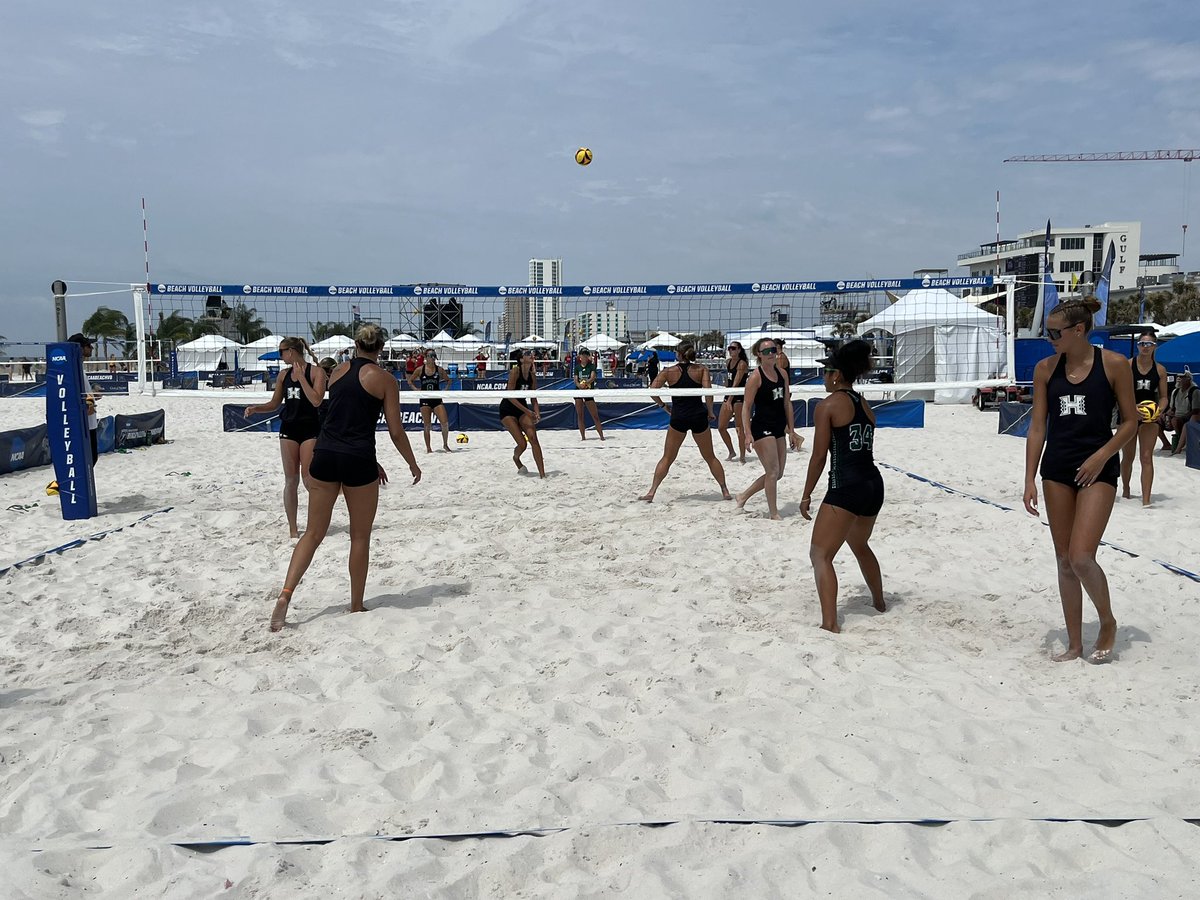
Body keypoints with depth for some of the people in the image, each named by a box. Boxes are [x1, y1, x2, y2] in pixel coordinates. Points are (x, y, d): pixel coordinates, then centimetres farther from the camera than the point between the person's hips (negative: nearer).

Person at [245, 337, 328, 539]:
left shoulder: (316, 372, -6)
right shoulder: (283, 375, 9)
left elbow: (316, 401, -17)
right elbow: (274, 404, 16)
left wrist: (301, 377, -16)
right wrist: (255, 409, -1)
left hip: (310, 429, -5)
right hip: (288, 429, 5)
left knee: (308, 478, -8)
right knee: (291, 480, 4)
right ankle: (293, 527, 10)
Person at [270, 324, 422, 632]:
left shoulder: (338, 372, 13)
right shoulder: (385, 379, -2)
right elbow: (396, 432, -3)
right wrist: (414, 465, 13)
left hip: (324, 456, 4)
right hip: (357, 462, -4)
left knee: (313, 533, 13)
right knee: (360, 537, 11)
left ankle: (285, 594, -2)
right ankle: (356, 606, 19)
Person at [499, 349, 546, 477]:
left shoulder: (532, 375, 2)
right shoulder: (515, 371, -16)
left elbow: (533, 399, 7)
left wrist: (537, 413, -11)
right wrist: (527, 411, -25)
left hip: (523, 408, 5)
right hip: (508, 410, -5)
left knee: (533, 439, -14)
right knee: (522, 443, -14)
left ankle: (542, 474, -15)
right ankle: (516, 458, 23)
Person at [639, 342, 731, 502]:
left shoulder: (669, 372, -1)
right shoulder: (702, 369, -2)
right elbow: (708, 392, -13)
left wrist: (663, 405, 6)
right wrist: (710, 412, -1)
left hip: (678, 417, 0)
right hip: (699, 416, 0)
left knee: (667, 458, 11)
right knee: (710, 457, 15)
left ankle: (651, 492, 5)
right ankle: (725, 491, 16)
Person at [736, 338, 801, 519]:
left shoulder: (782, 373, 9)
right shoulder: (756, 377, -11)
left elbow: (787, 404, 13)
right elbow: (746, 407, -12)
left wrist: (791, 431, 11)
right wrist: (748, 434, -21)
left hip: (779, 428, 8)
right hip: (762, 428, -7)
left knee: (777, 473, 12)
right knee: (773, 472, -6)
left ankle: (743, 496, 27)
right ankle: (774, 513, 7)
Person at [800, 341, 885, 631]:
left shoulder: (828, 406, -7)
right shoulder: (865, 406, 14)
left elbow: (819, 457, -8)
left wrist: (806, 496, -1)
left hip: (846, 487, -8)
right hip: (874, 485, 8)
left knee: (820, 554, -4)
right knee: (860, 545, 31)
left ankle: (830, 624, -15)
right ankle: (879, 602, 48)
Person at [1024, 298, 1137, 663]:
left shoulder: (1114, 365, -6)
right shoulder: (1046, 368, 3)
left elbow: (1130, 421, 0)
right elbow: (1037, 426, 4)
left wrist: (1101, 456, -14)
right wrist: (1029, 480, -1)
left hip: (1097, 469, -4)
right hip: (1056, 469, 4)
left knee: (1081, 558, -14)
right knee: (1064, 561, 8)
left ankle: (1108, 622, 15)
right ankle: (1074, 643, 20)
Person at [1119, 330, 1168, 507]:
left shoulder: (1160, 370, 1)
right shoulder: (1127, 365, -7)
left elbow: (1163, 396, 6)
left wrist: (1160, 410, -14)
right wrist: (1133, 408, -24)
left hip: (1150, 417, 0)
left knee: (1146, 457, -8)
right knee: (1128, 457, 14)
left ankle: (1146, 500, -11)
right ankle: (1125, 489, 38)